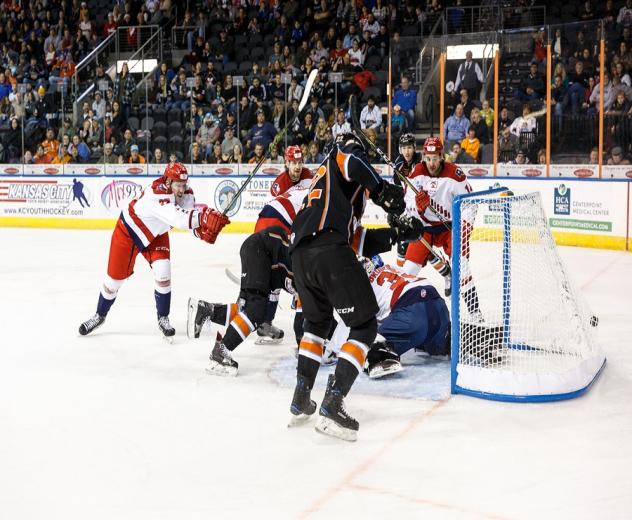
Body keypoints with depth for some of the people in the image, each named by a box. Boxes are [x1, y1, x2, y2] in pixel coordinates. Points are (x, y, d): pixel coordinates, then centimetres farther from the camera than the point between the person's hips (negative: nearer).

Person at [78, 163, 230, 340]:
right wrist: (206, 216, -63)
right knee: (114, 278, 5)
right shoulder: (156, 194, -40)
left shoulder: (186, 194, -18)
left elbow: (193, 217, -20)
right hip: (128, 231, -5)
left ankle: (163, 319, 4)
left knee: (163, 273, -14)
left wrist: (205, 231, -43)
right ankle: (100, 315, 30)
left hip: (156, 235, 5)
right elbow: (178, 218, -54)